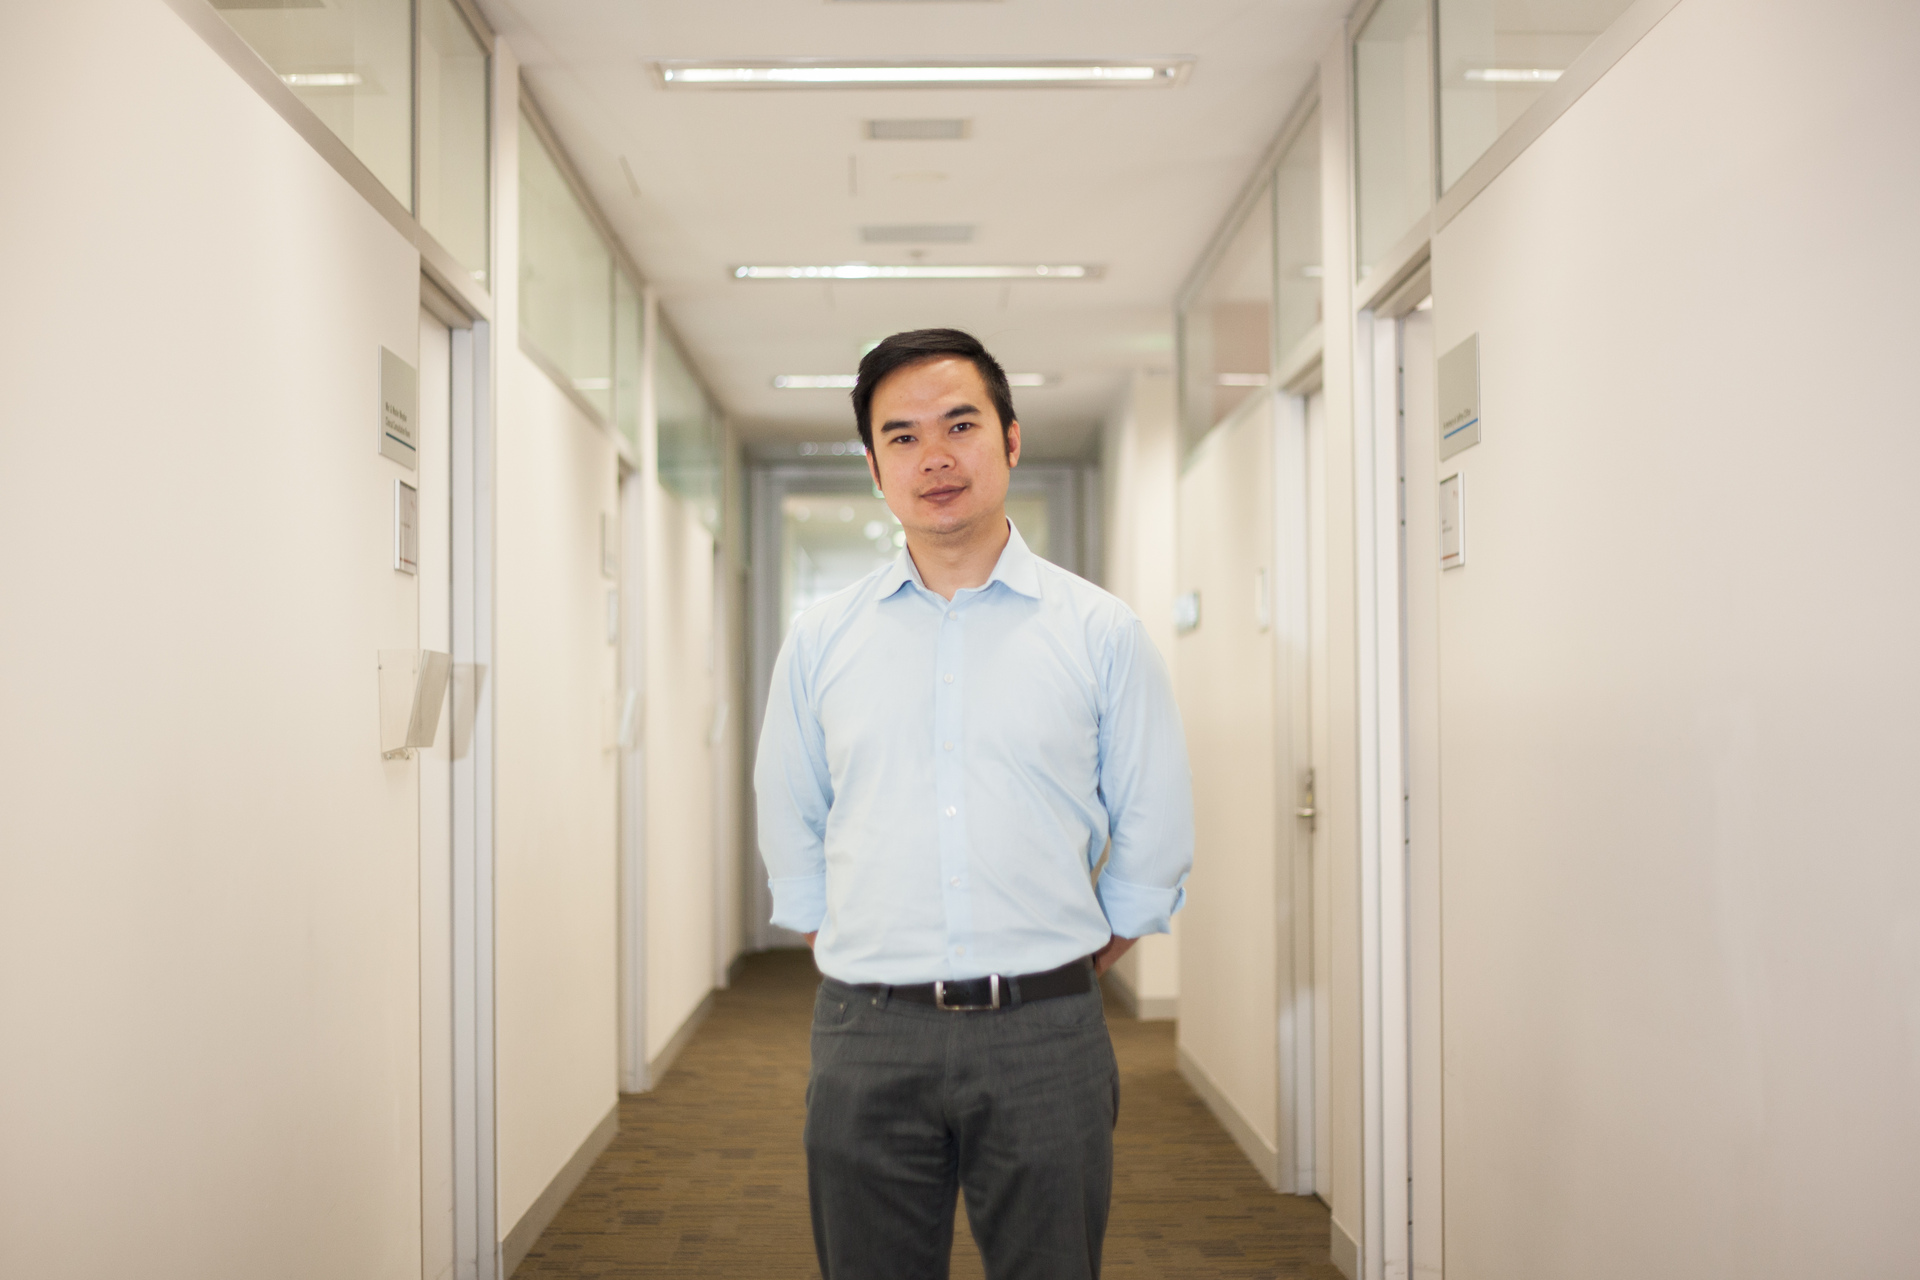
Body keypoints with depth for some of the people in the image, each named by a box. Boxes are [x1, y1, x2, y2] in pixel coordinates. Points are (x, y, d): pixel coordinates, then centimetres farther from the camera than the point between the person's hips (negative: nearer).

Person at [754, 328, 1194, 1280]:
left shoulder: (1102, 632, 2)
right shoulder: (820, 641, 7)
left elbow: (1155, 841, 7)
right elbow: (789, 833, 16)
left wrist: (1071, 969, 8)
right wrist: (853, 953, 11)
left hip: (1044, 1034, -1)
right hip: (866, 1038, 2)